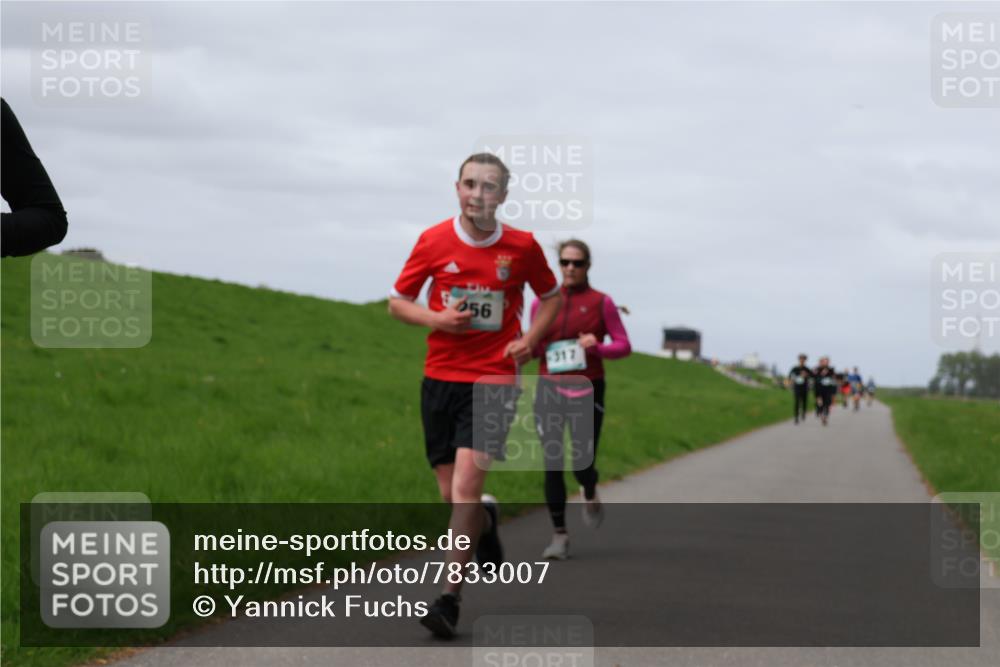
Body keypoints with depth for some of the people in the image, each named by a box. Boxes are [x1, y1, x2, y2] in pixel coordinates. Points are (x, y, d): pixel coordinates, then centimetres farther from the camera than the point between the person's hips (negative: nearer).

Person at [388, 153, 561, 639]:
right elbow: (398, 302, 8)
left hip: (494, 378, -2)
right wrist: (437, 318, -11)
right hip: (440, 376, 2)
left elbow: (551, 296, 16)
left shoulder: (522, 247, -1)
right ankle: (487, 520, 44)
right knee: (451, 494, 7)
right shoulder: (433, 241, 0)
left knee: (466, 483, -17)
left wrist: (529, 340, 0)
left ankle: (450, 598, -16)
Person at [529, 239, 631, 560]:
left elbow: (624, 345, 4)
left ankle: (590, 494, 29)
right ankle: (560, 535, 4)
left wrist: (598, 347, -16)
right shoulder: (543, 303, 8)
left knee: (582, 465, -8)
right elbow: (533, 347, 15)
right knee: (552, 465, -5)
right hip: (549, 389, 2)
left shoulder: (601, 303, 2)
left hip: (587, 391, -2)